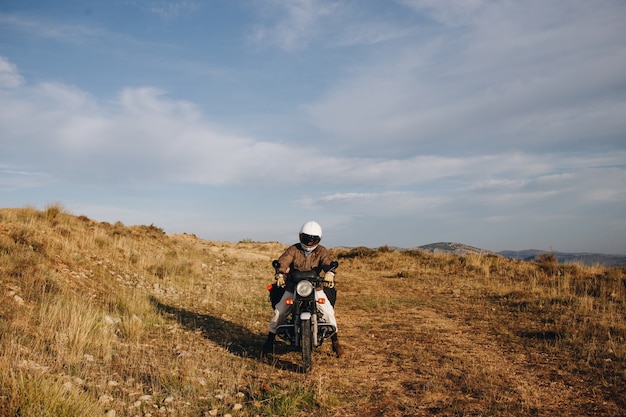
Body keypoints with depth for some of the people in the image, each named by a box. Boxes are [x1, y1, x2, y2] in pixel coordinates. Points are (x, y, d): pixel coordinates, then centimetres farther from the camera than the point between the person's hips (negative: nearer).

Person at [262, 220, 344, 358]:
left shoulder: (321, 251, -1)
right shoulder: (293, 249, -1)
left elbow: (327, 262, -21)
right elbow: (283, 261, -17)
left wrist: (329, 273, -45)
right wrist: (280, 274, -39)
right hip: (293, 287, 0)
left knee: (328, 312, -11)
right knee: (279, 311, -10)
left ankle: (335, 342, 9)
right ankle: (270, 340, 10)